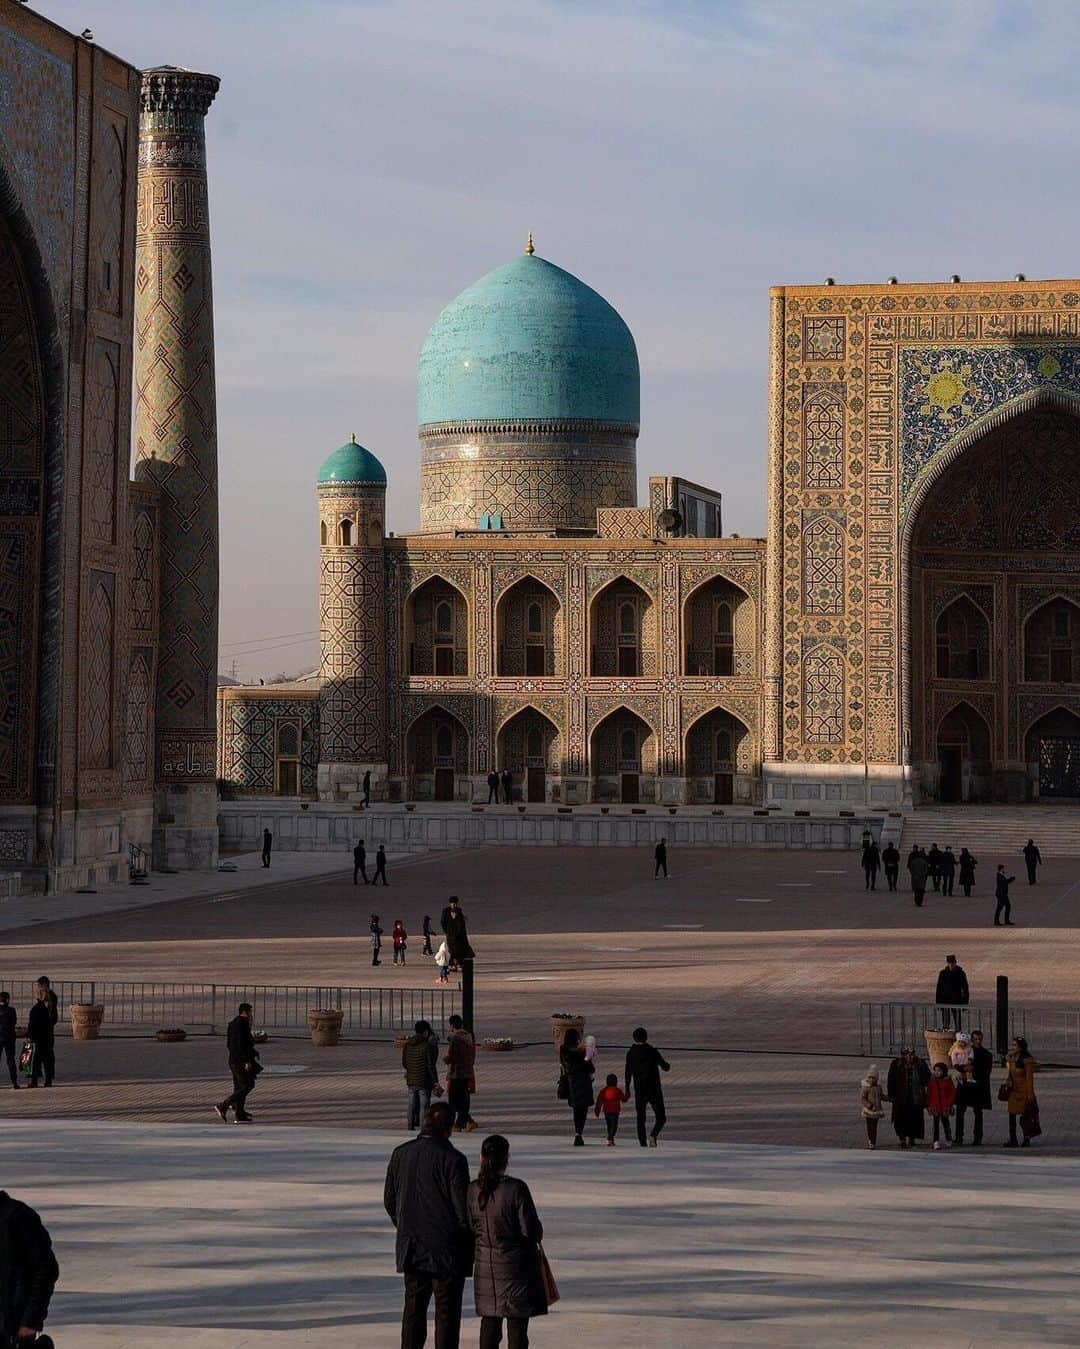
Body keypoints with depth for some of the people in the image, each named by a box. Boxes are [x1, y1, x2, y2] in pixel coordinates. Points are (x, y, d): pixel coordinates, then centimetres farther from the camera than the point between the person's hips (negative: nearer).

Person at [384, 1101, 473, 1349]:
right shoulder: (452, 1160, -16)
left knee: (413, 1308, 15)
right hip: (446, 1249, -5)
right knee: (446, 1311, 3)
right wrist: (468, 1241, 2)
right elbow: (463, 1207, -14)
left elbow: (389, 1201, 9)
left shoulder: (400, 1154, 1)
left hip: (411, 1247, 5)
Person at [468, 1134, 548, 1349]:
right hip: (515, 1263, -4)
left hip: (485, 1264, 4)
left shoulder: (472, 1191, -4)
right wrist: (536, 1237, 8)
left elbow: (467, 1230, 2)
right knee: (517, 1323, 2)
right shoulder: (516, 1189, -17)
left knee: (489, 1322, 13)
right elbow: (531, 1230, -15)